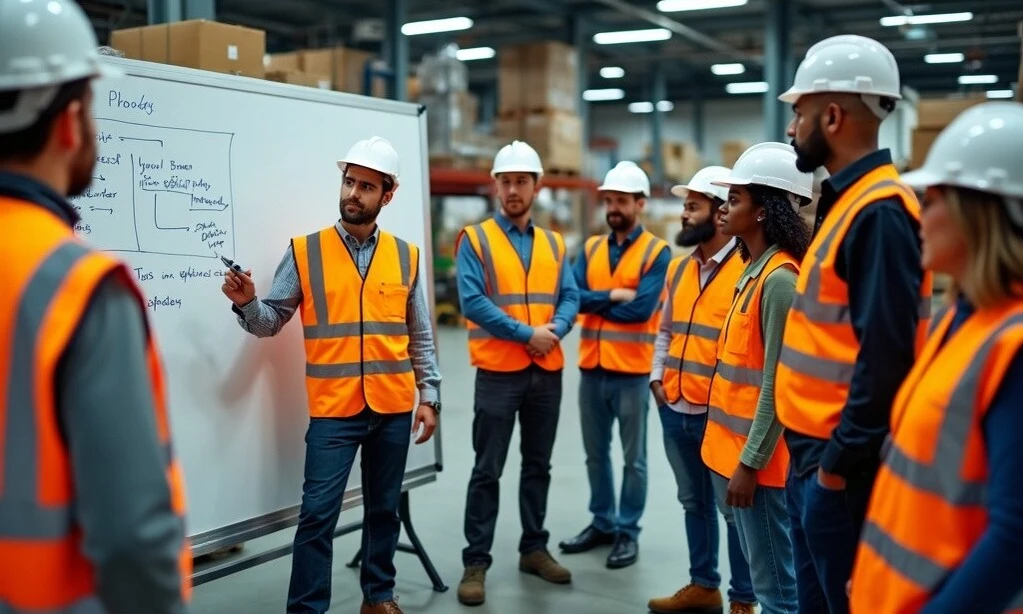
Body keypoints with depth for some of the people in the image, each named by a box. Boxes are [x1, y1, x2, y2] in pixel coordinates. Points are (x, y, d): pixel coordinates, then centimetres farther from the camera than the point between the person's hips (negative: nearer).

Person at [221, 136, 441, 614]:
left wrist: (429, 396, 5)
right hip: (333, 410, -3)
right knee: (318, 514, -4)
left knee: (384, 508, 15)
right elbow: (271, 322, -1)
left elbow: (420, 336, 9)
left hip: (394, 408, 3)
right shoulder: (304, 252, -2)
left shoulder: (405, 256, 5)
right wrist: (246, 302, -21)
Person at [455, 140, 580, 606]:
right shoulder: (475, 239, -4)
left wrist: (554, 330, -15)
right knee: (487, 471, 0)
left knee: (538, 465, 14)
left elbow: (570, 298, 5)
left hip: (547, 372, 5)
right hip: (498, 372, -5)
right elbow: (472, 301, -14)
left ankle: (534, 549, 27)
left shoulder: (554, 244, 10)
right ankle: (476, 562, 9)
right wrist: (526, 333, -17)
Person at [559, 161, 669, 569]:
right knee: (596, 454, 15)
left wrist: (596, 301, -8)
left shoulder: (657, 252, -7)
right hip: (592, 368, 5)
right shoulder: (591, 249, 9)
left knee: (633, 458, 7)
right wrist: (615, 295, -15)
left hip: (632, 370, -5)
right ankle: (602, 523, 29)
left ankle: (628, 531, 18)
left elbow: (642, 308, -18)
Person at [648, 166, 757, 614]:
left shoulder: (746, 269, -13)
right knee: (694, 502, 19)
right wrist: (658, 376, 8)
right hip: (675, 409, 8)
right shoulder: (679, 267, 12)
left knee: (732, 508, 5)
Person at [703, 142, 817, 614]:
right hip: (732, 448, 10)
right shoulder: (754, 270, 11)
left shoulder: (779, 278, -18)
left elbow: (777, 384, -20)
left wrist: (750, 463, -19)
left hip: (757, 458, -10)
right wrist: (734, 453, 15)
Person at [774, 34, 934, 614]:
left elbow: (885, 355, -24)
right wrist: (815, 453, 16)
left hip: (840, 462, -10)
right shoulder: (848, 201, 12)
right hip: (813, 452, 10)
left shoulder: (879, 212, -18)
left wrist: (841, 459, -19)